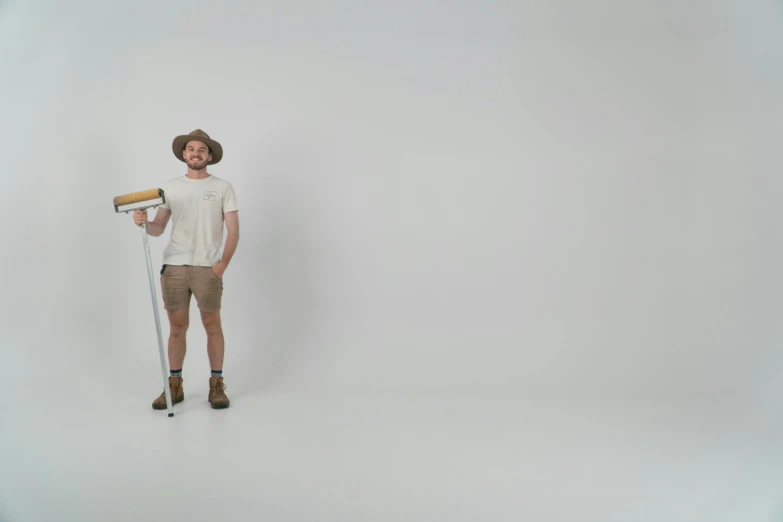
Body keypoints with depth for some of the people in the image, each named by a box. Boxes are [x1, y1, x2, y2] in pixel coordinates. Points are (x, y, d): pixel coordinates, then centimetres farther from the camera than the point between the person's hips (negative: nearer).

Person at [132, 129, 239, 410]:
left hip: (207, 268, -2)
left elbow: (233, 231, -3)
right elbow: (159, 228, 9)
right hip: (173, 267, 3)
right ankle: (174, 386, 18)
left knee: (212, 325, 4)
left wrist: (222, 265, -11)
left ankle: (217, 385, 15)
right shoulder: (171, 186, 10)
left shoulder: (223, 187, 1)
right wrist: (144, 222, -13)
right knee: (177, 326, 8)